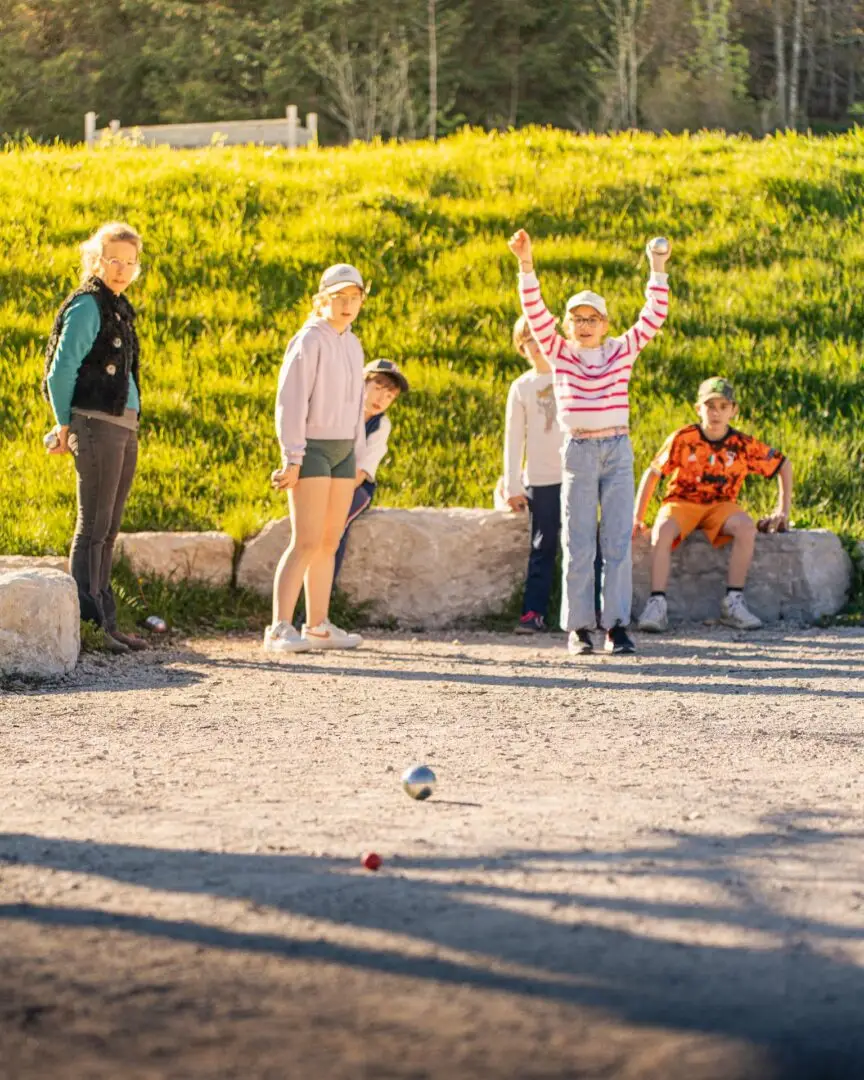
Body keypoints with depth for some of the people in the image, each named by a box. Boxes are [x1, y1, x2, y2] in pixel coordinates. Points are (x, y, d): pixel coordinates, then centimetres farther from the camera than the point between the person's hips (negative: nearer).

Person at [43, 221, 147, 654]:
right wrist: (65, 426, -4)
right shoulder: (87, 306, -9)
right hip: (97, 426, -9)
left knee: (108, 530, 9)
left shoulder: (118, 308, 17)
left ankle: (105, 622, 12)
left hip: (125, 428, 9)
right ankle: (86, 623, -8)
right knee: (93, 528, -8)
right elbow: (61, 370, -11)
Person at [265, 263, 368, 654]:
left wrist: (356, 459, 19)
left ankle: (318, 626, 13)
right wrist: (292, 458, -20)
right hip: (310, 448, -8)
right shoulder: (309, 340, -11)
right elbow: (290, 400, -15)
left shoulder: (351, 346, 13)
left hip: (342, 451, 8)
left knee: (330, 542, 8)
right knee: (307, 542, -15)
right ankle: (280, 629, -18)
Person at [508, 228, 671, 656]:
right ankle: (578, 628, 6)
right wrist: (526, 265, -16)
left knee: (618, 543, -1)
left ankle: (617, 625, 2)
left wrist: (658, 271, -9)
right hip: (578, 452, 0)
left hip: (619, 450, 1)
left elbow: (654, 316, 0)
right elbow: (535, 312, -5)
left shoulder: (622, 351, 7)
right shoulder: (560, 354, 5)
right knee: (579, 545, 2)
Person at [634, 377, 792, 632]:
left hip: (720, 505, 1)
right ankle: (657, 603, -34)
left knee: (746, 528, -31)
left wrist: (783, 510, 3)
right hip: (682, 503, -1)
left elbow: (783, 465, 8)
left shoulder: (743, 445, -5)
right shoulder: (683, 439, -8)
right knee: (662, 531, -35)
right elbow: (652, 474, -1)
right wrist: (637, 519, -6)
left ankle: (733, 602, -24)